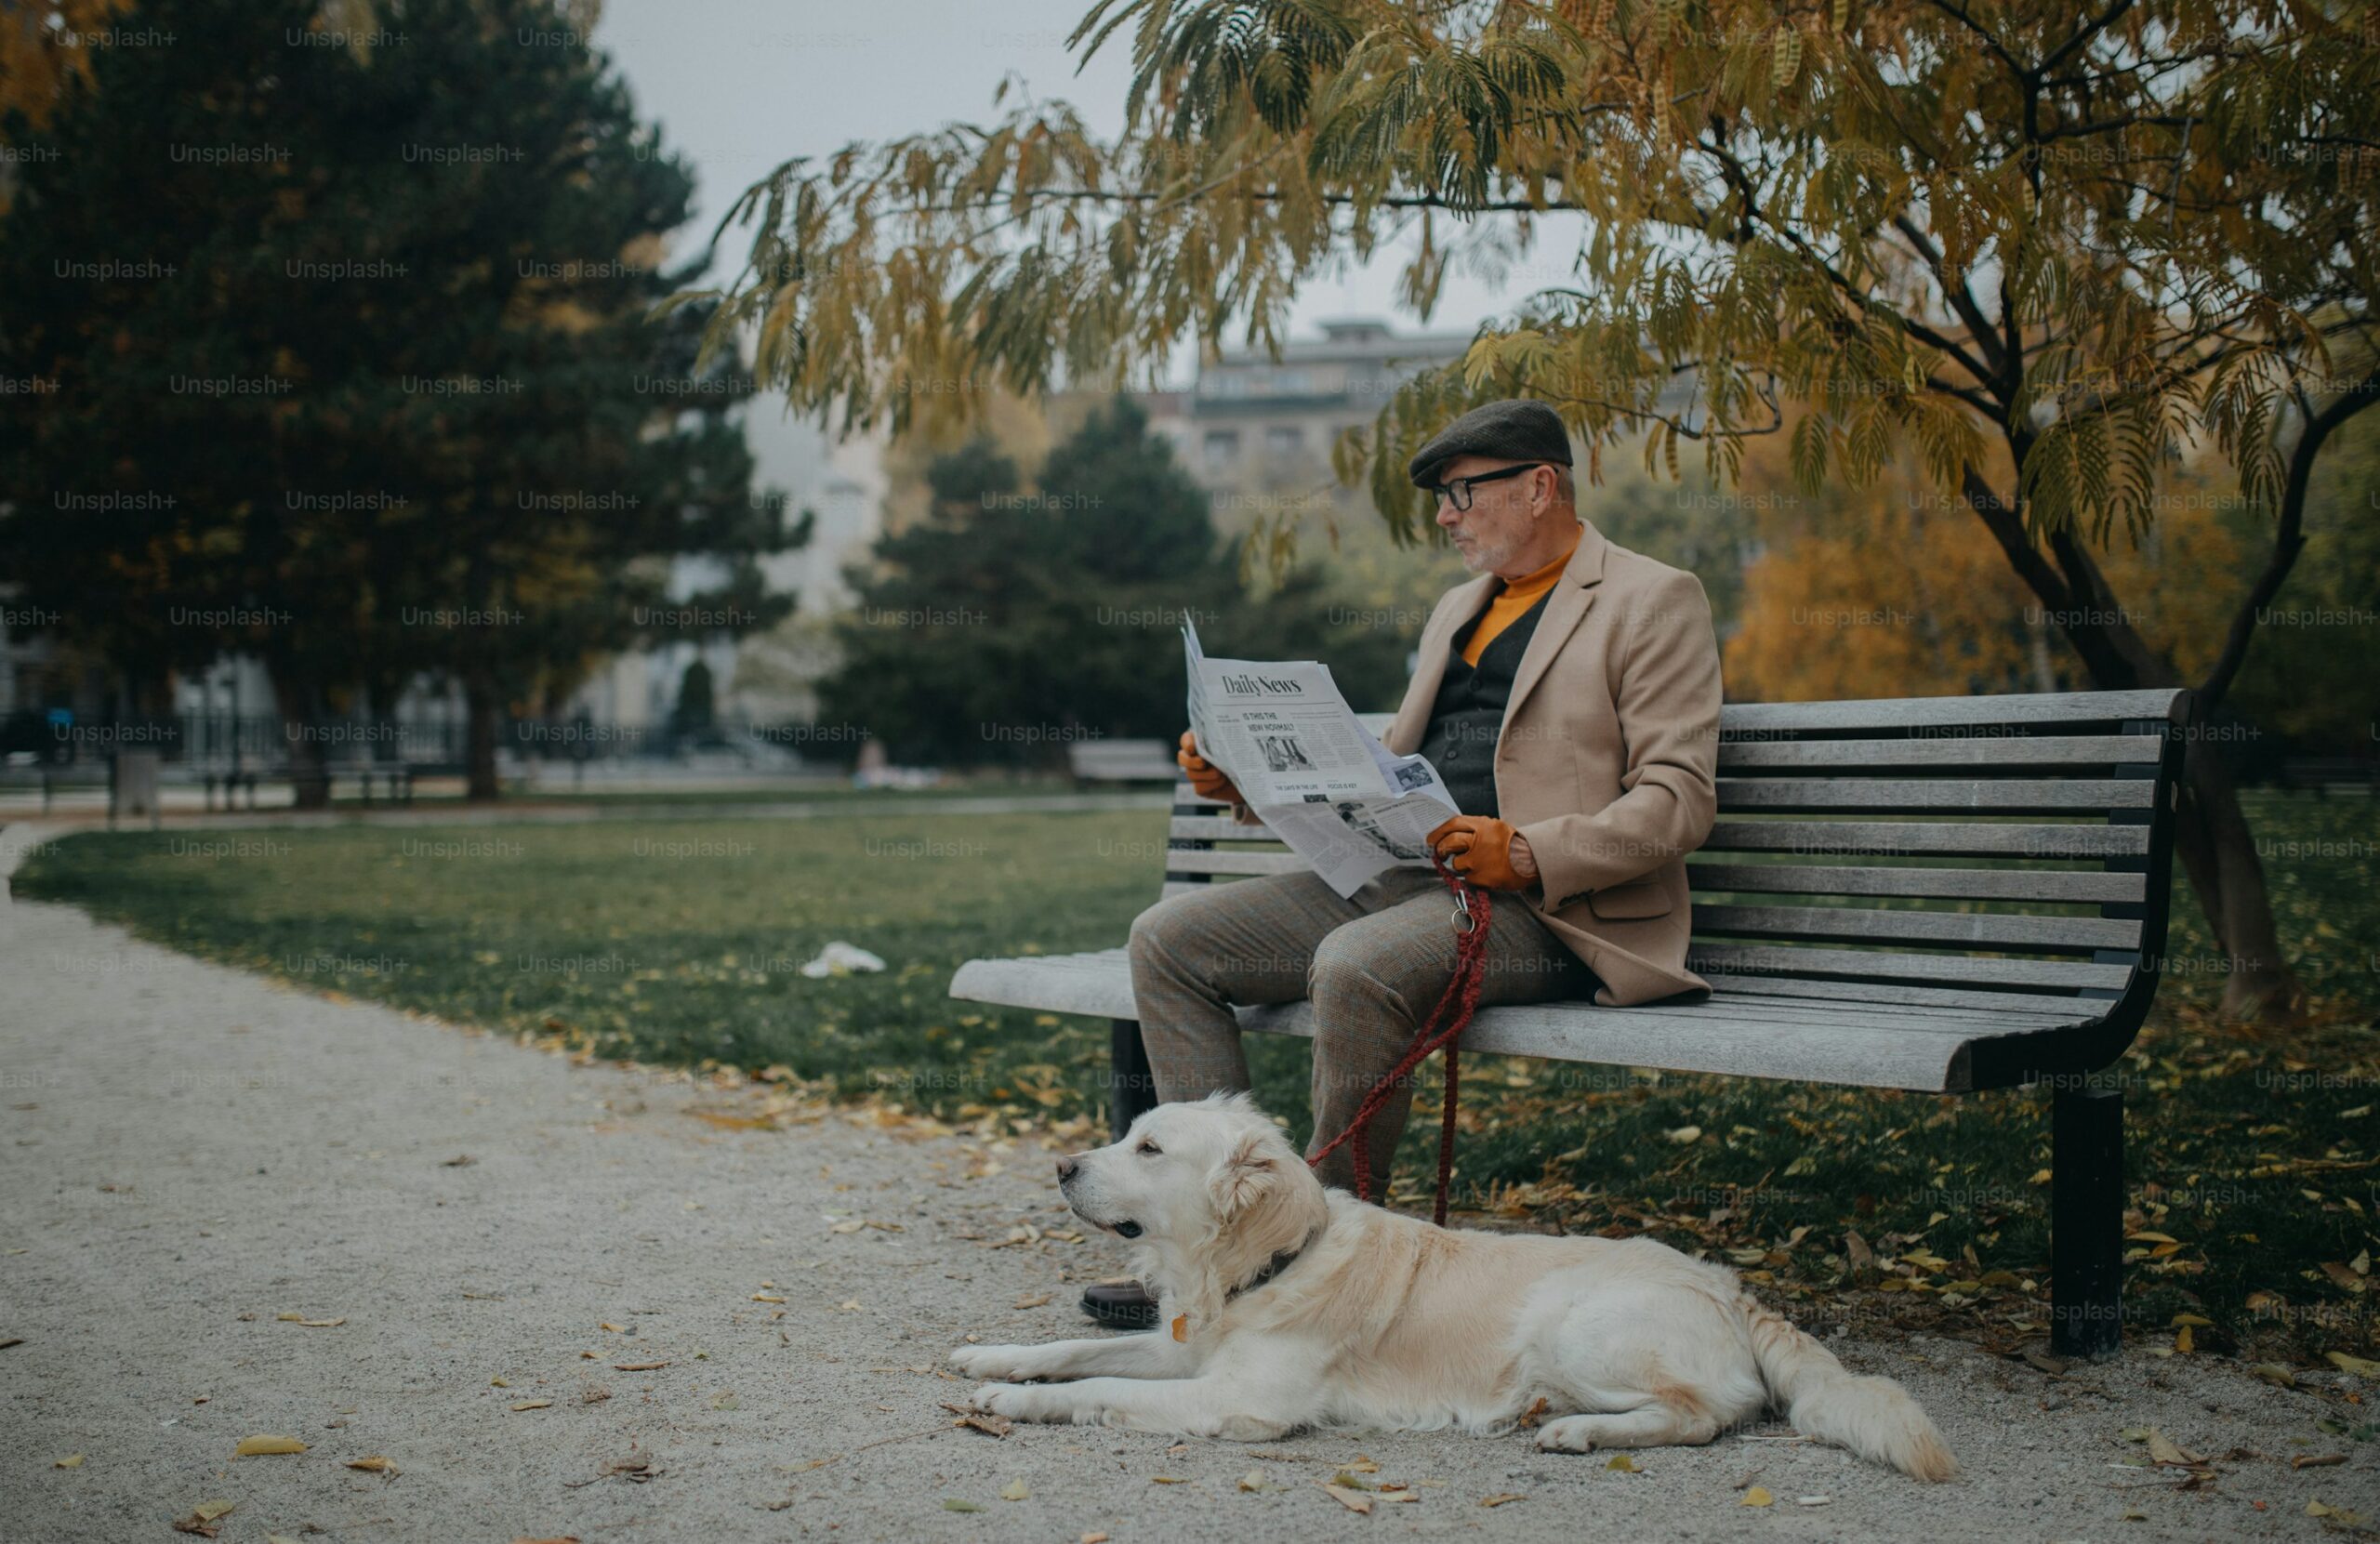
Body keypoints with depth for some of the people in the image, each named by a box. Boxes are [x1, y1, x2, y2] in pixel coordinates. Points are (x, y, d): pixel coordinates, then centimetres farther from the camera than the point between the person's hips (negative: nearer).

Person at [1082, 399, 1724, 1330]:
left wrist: (1527, 855, -23)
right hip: (1396, 882, 8)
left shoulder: (1652, 602, 0)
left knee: (1357, 966, -36)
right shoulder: (1458, 610, 25)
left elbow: (1679, 801, -10)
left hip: (1543, 908, -8)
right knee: (1168, 938, -6)